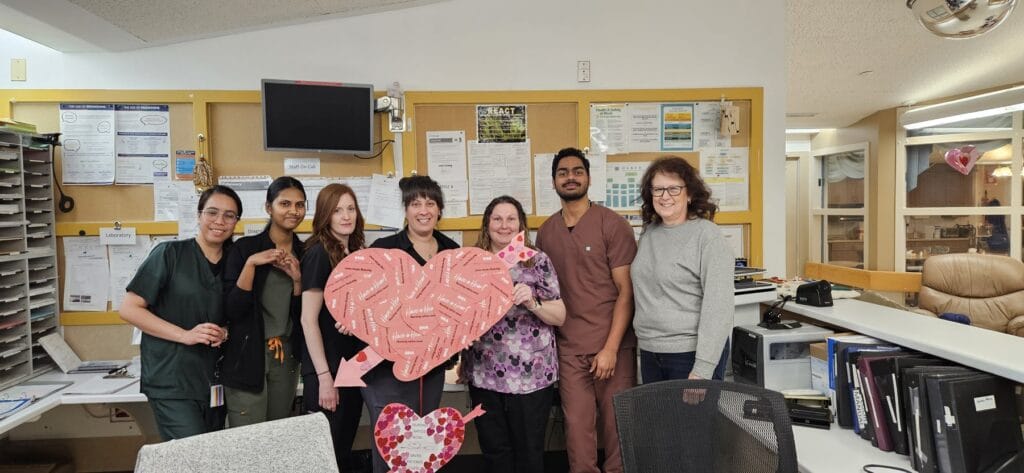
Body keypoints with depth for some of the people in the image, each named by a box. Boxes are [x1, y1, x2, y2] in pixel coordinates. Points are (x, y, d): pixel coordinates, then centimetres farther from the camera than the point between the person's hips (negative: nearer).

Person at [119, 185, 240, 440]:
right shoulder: (170, 253, -6)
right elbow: (129, 308, -8)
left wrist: (225, 333, -4)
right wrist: (185, 335, -17)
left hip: (214, 382, 6)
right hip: (171, 383, -5)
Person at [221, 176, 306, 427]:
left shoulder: (304, 253, 4)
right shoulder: (245, 247, -7)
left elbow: (304, 315, 5)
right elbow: (231, 310, -12)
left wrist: (297, 278, -11)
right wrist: (251, 264, -20)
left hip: (287, 356, 4)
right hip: (247, 357, -4)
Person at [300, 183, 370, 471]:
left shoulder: (357, 252, 7)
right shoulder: (319, 253, -14)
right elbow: (309, 320, -17)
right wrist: (324, 376, -19)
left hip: (354, 366, 7)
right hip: (327, 370, -7)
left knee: (345, 447, 18)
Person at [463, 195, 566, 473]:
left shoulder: (538, 261, -2)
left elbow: (560, 317, -3)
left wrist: (532, 302, -19)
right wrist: (461, 360, 3)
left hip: (531, 375, -2)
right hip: (484, 375, 3)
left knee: (529, 451, 9)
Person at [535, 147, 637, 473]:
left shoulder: (612, 224, -5)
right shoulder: (546, 232, 8)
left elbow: (627, 291, -8)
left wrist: (610, 348, -13)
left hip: (613, 347, -3)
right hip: (569, 350, 3)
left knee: (617, 427, 8)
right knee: (577, 429, 7)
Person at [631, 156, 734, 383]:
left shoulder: (707, 235, -11)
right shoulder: (648, 233, 6)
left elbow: (718, 306, -15)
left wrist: (702, 370, -19)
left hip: (691, 353, -5)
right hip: (649, 352, 6)